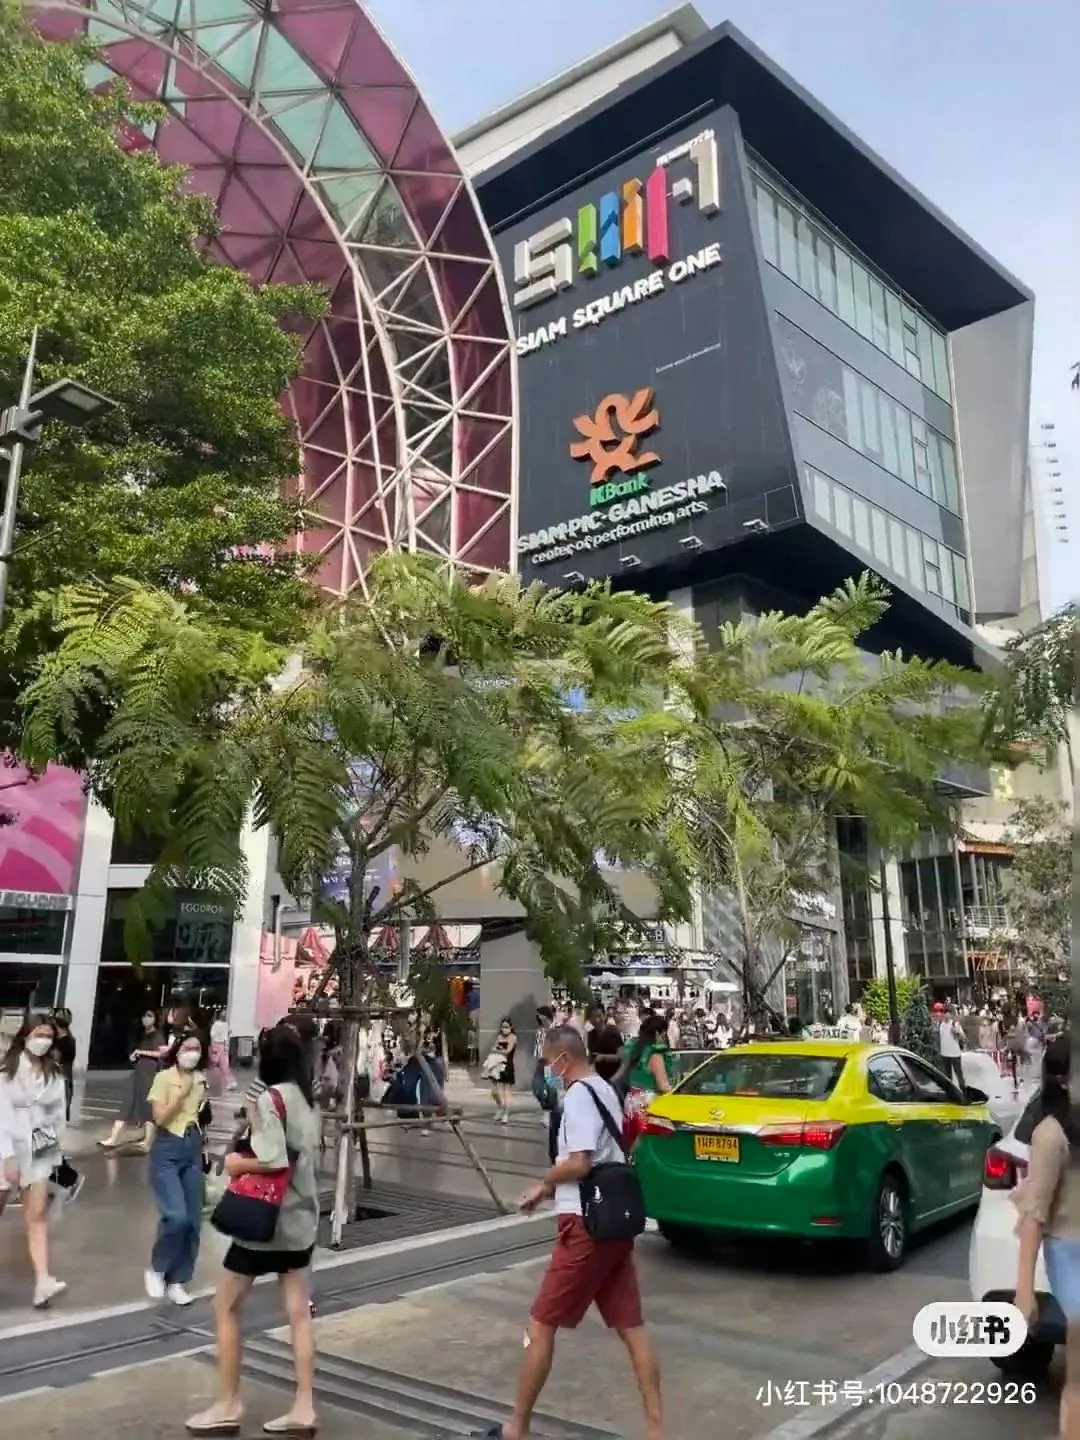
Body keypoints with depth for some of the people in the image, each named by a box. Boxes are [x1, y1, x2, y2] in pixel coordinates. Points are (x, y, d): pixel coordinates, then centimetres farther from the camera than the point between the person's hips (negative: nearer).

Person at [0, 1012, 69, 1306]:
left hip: (41, 1149, 2)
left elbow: (59, 1113, 7)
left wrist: (57, 1147, 5)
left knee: (37, 1215, -3)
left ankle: (43, 1282, -12)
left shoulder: (54, 1073, 3)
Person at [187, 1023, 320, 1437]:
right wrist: (251, 1151, 6)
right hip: (300, 1216, 8)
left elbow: (275, 1160, -26)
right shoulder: (306, 1099, 6)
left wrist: (237, 1163, -11)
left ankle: (228, 1406, 17)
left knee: (225, 1307, 10)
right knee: (299, 1311, 11)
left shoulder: (269, 1099, -18)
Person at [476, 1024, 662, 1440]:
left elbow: (578, 1164, -24)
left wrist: (543, 1182, -5)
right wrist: (552, 1187, 16)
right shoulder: (604, 1090, 13)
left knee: (541, 1325, 4)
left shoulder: (578, 1095, -15)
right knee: (631, 1327, 11)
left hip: (586, 1224, -9)